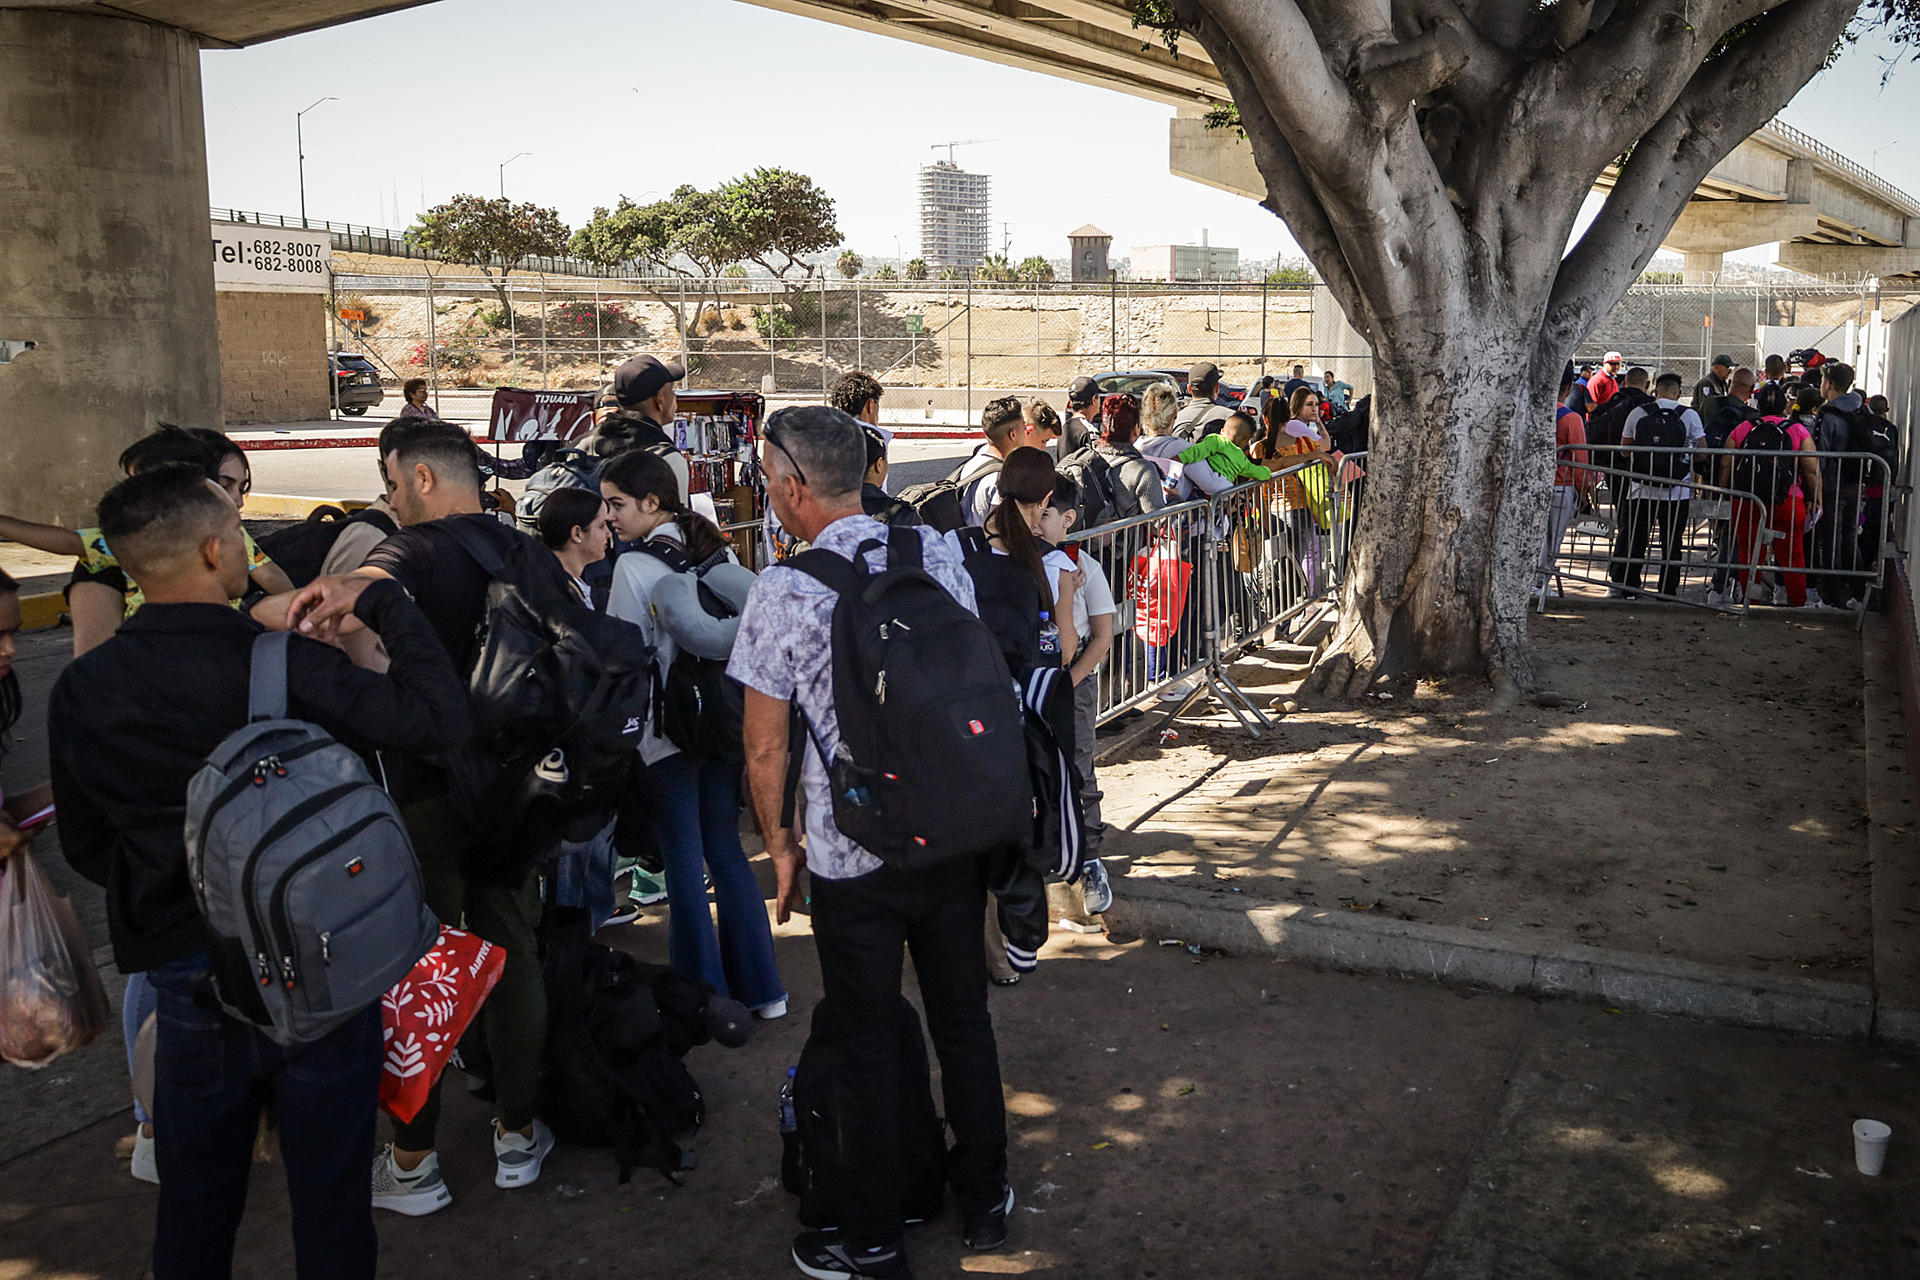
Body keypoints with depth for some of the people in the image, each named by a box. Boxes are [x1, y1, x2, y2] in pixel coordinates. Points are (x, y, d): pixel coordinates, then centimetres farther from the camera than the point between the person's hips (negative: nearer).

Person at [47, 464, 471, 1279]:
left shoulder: (81, 691, -5)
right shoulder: (281, 665, -20)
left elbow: (87, 849, 7)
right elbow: (439, 718, -22)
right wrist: (384, 602, -10)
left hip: (187, 984, 4)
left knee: (195, 1208, 21)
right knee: (329, 1198, 13)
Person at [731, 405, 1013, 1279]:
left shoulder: (785, 591, -15)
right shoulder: (939, 553, -2)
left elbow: (766, 747, -10)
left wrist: (778, 842, 5)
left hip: (852, 855, -4)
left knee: (867, 1045, 10)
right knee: (964, 1020, 19)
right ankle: (983, 1201, 36)